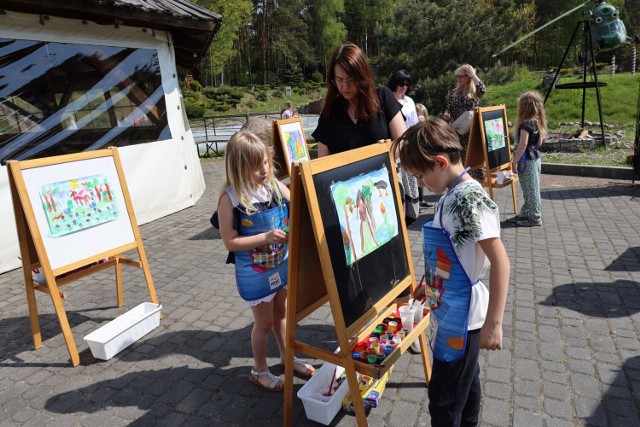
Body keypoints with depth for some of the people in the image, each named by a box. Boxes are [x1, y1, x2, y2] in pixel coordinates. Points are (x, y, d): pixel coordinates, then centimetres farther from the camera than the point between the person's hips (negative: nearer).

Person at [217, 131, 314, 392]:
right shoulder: (230, 199, -21)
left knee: (282, 313, 24)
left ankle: (287, 357, 47)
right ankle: (259, 371, 37)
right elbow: (230, 242, -19)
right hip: (255, 273, -5)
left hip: (282, 264, 5)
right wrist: (264, 238, -28)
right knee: (264, 322, 12)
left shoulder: (275, 185, -8)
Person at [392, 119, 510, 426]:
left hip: (462, 317, -9)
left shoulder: (471, 198, -23)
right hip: (452, 312, 9)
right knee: (465, 384, 25)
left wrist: (493, 323, -24)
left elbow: (500, 261, -25)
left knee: (443, 400, 6)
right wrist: (429, 282, 25)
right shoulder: (450, 195, 4)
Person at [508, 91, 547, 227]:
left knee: (530, 189, -1)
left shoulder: (525, 124, -19)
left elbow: (523, 144, -23)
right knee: (530, 189, 16)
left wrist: (515, 161, -20)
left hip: (527, 160, -9)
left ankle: (535, 217, 6)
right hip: (535, 157, 9)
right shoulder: (537, 122, 9)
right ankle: (525, 214, 27)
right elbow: (539, 142, 15)